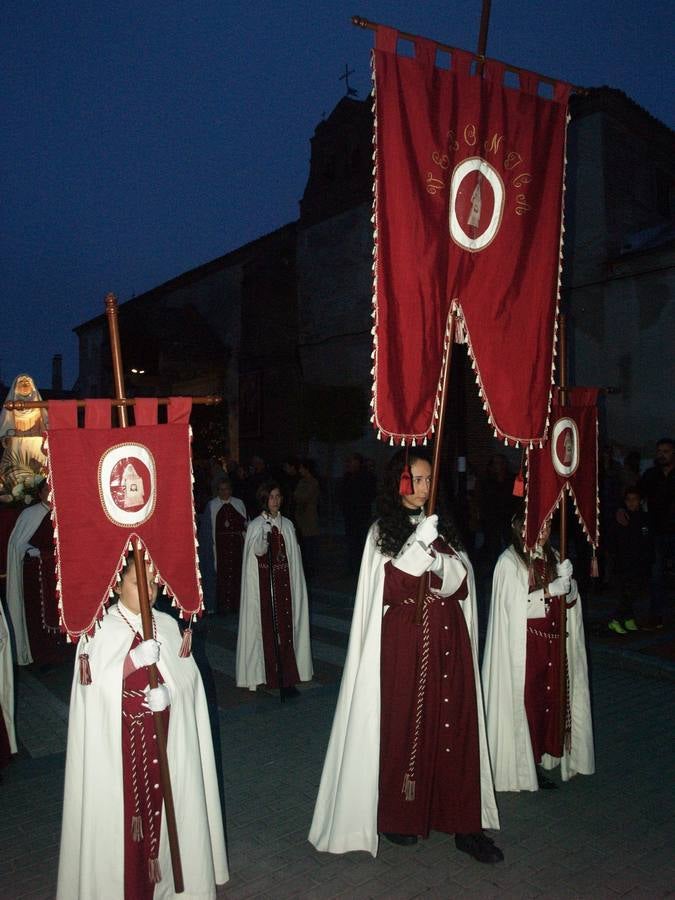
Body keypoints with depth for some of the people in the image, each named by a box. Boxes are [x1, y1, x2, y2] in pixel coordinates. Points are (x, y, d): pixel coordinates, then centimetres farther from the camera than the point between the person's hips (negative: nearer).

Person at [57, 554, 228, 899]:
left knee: (162, 805, 7)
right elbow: (93, 686, -13)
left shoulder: (168, 626, 4)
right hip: (116, 744, -2)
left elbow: (187, 675, 3)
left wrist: (168, 692, -18)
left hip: (165, 741, 3)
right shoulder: (99, 630, -5)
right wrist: (134, 660, -25)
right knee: (120, 810, 1)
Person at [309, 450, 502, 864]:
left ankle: (465, 824, 10)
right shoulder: (383, 531, -1)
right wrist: (423, 542, -17)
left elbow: (462, 583, 5)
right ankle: (396, 818, 18)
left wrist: (431, 559, -13)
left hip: (447, 639, 4)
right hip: (403, 641, -4)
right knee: (403, 725, 2)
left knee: (454, 727, 4)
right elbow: (393, 586, -13)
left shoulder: (441, 526, 11)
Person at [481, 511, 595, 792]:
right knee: (524, 702, -2)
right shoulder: (509, 561, -10)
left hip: (551, 642, 6)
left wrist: (567, 581, -11)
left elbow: (571, 601, 10)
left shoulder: (552, 558, 9)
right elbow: (515, 605, -17)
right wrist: (551, 590, -20)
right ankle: (519, 766, 10)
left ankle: (539, 757, 18)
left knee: (549, 700, 6)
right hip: (522, 646, -6)